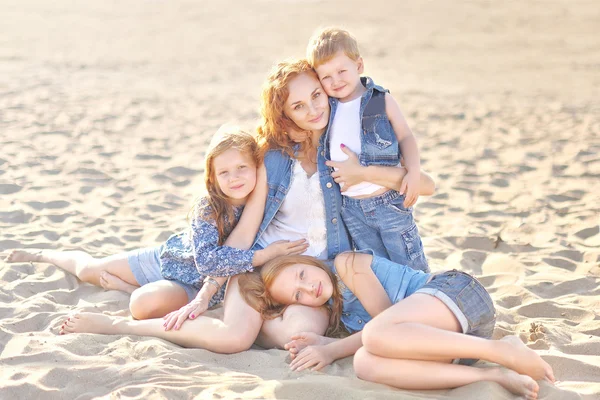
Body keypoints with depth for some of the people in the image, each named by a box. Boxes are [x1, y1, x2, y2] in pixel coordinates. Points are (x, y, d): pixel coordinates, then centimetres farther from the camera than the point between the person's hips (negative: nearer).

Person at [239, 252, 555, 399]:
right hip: (449, 335, 6)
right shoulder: (337, 311, 23)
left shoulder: (347, 264, 3)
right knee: (365, 364, -27)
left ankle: (501, 350, -29)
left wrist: (333, 350, -7)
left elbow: (384, 318, -4)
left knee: (375, 335, -36)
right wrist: (325, 344, -3)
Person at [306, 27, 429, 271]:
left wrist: (414, 171, -15)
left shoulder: (382, 101, -5)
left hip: (389, 202, -3)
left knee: (411, 267, 5)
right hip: (351, 208, 3)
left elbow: (405, 137, -1)